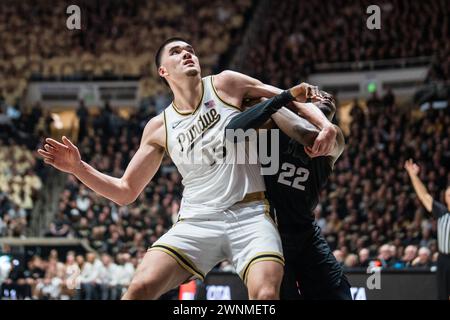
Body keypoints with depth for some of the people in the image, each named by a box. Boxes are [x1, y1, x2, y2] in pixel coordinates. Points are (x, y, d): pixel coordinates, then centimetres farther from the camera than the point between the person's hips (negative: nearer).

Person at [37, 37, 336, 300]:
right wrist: (79, 168, 1)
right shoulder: (160, 127, 11)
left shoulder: (225, 85, 5)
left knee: (266, 295, -28)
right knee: (140, 287, -20)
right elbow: (126, 192, 15)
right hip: (197, 220, 2)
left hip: (250, 214, -2)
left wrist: (324, 124, -8)